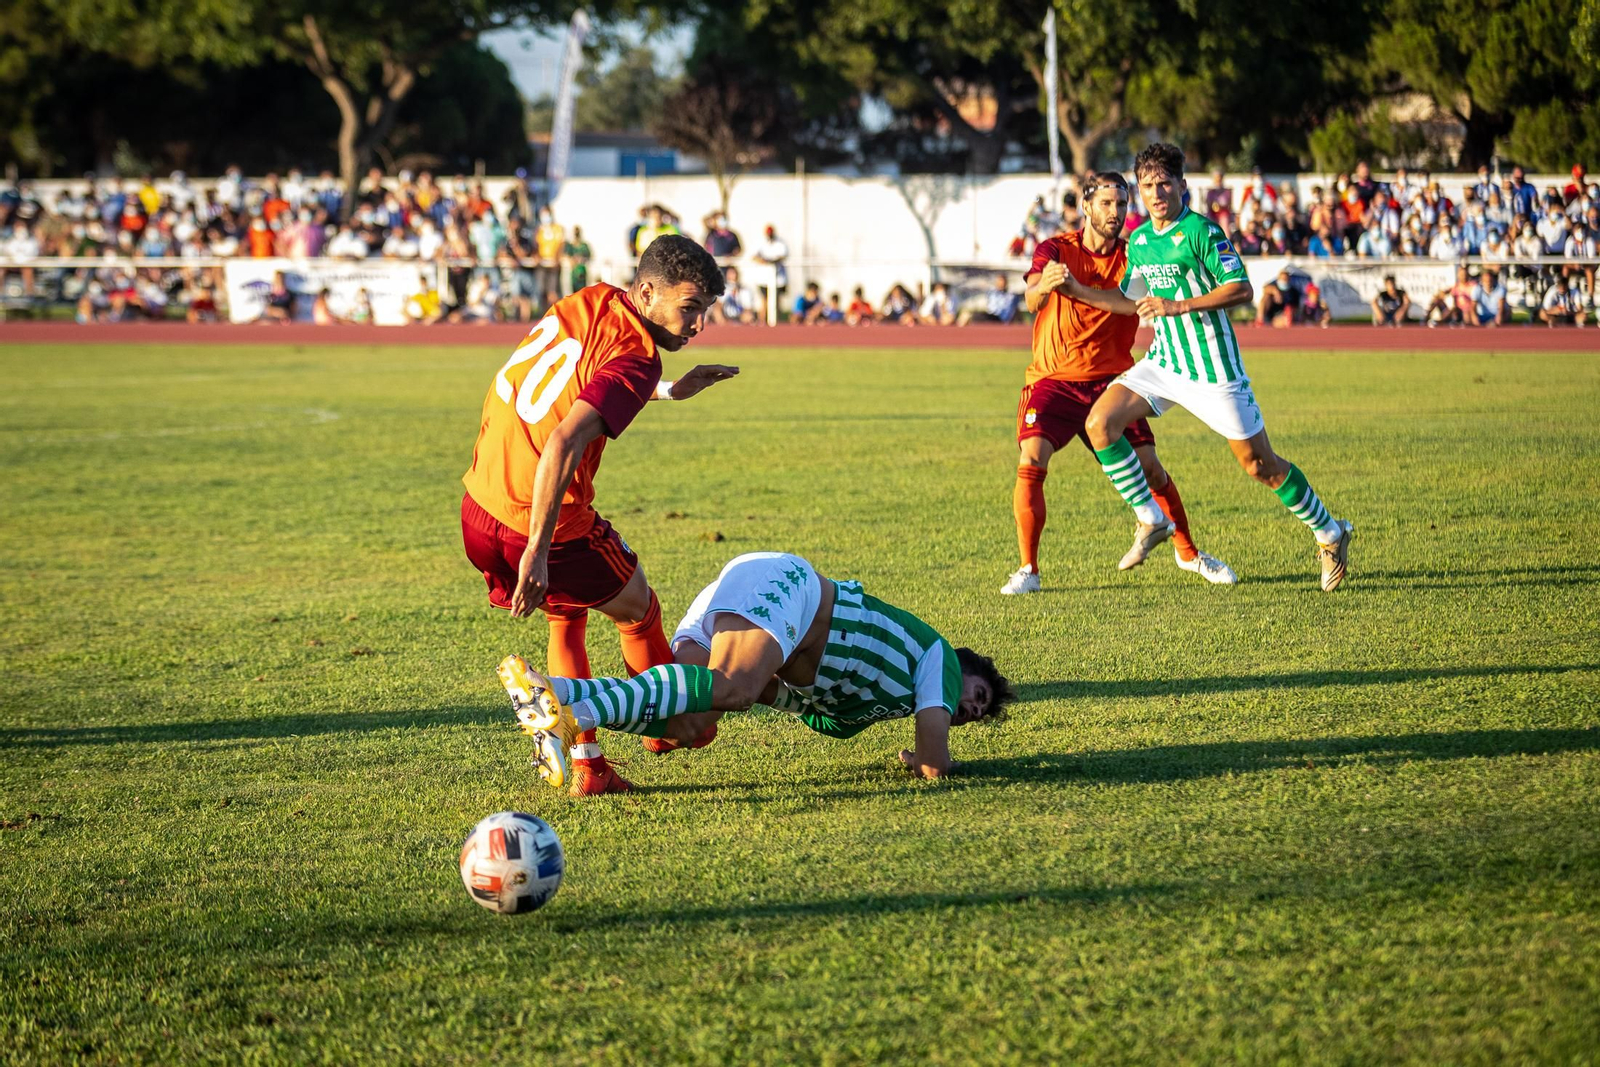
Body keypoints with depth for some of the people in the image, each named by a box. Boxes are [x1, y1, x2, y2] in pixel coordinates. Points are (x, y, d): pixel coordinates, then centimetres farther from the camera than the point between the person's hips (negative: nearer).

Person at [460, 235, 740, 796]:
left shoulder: (587, 303, 5)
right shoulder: (635, 358, -20)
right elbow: (563, 445, -32)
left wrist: (668, 391, 27)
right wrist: (537, 554, -32)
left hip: (478, 506, 8)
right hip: (552, 524, -8)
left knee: (566, 617, 28)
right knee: (638, 611, 19)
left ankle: (585, 765, 26)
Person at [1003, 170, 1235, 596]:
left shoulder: (1133, 257, -1)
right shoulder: (1056, 250, -8)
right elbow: (1032, 300, -26)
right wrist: (1044, 285, -50)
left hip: (1110, 379, 2)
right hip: (1053, 380, -2)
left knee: (1150, 468, -3)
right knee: (1031, 463, -20)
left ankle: (1188, 553, 19)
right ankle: (1028, 570, -10)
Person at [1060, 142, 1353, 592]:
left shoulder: (1201, 231, -14)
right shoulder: (1139, 241, 9)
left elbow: (1242, 289, -19)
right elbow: (1132, 301, 21)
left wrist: (1178, 306, -24)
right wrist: (1078, 290, 9)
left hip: (1213, 367, -7)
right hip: (1163, 363, 7)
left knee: (1259, 463, -2)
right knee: (1100, 422, -10)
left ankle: (1329, 534, 18)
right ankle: (1151, 520, 2)